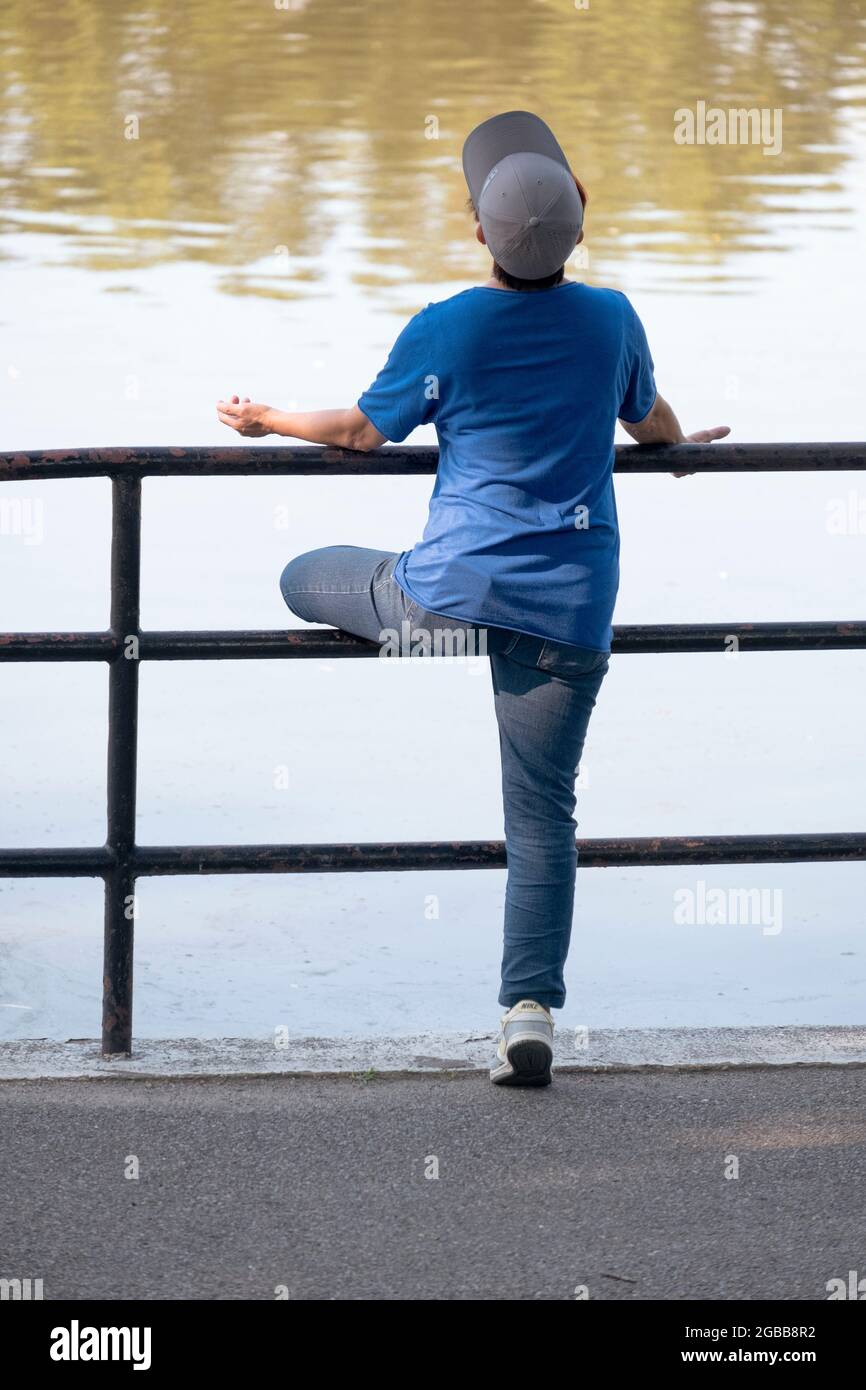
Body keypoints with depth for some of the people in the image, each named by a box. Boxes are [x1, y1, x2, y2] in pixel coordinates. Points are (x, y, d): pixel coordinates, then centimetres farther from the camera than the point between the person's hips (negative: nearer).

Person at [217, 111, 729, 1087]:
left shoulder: (443, 330, -5)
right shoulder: (611, 319, 3)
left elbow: (363, 431, 8)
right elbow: (650, 421, 23)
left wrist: (267, 419, 26)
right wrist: (683, 444, 46)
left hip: (454, 590, -2)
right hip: (569, 608, 2)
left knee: (305, 580, 24)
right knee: (542, 815, 4)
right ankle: (530, 1013, -6)